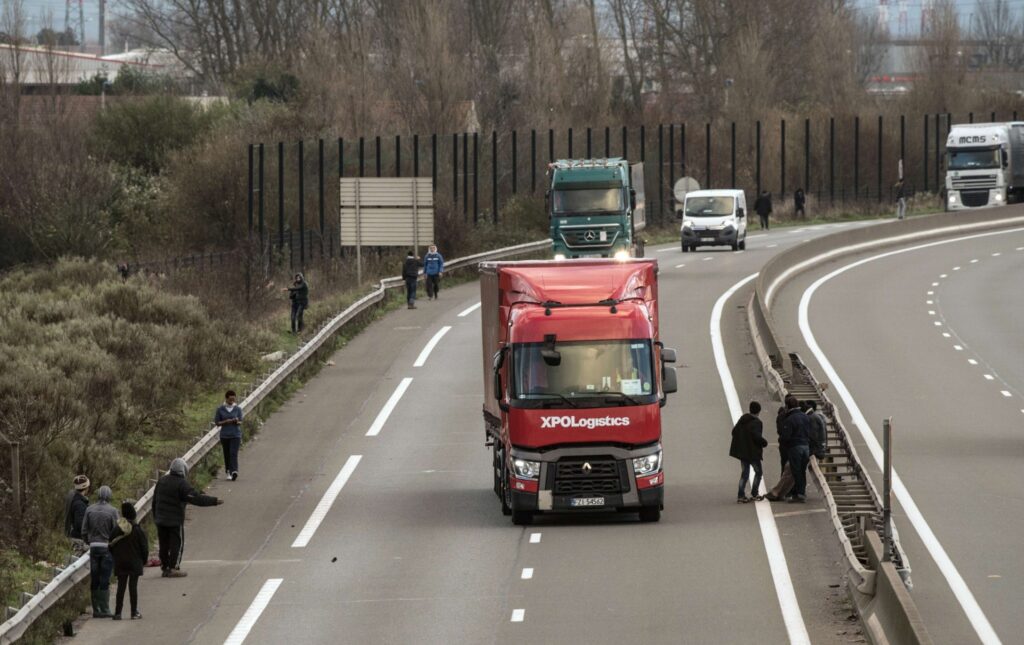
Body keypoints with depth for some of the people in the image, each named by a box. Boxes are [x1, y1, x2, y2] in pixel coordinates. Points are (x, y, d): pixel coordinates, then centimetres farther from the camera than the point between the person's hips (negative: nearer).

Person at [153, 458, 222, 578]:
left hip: (160, 519, 7)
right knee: (177, 544, 1)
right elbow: (196, 498, -22)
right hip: (175, 520, -6)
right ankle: (173, 568, -2)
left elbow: (155, 500, 15)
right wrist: (214, 501, -17)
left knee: (164, 544, 12)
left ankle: (164, 567, 15)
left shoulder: (162, 481, 7)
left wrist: (155, 517, 24)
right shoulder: (182, 484, -16)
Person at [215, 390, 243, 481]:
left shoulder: (238, 409, 4)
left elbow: (240, 422, 3)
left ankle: (234, 471, -27)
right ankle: (228, 472, 20)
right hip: (224, 435, 1)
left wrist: (237, 422, -21)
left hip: (235, 435, -1)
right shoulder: (220, 409, 2)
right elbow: (217, 423, 2)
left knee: (233, 453, -15)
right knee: (227, 454, 6)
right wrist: (226, 422, -14)